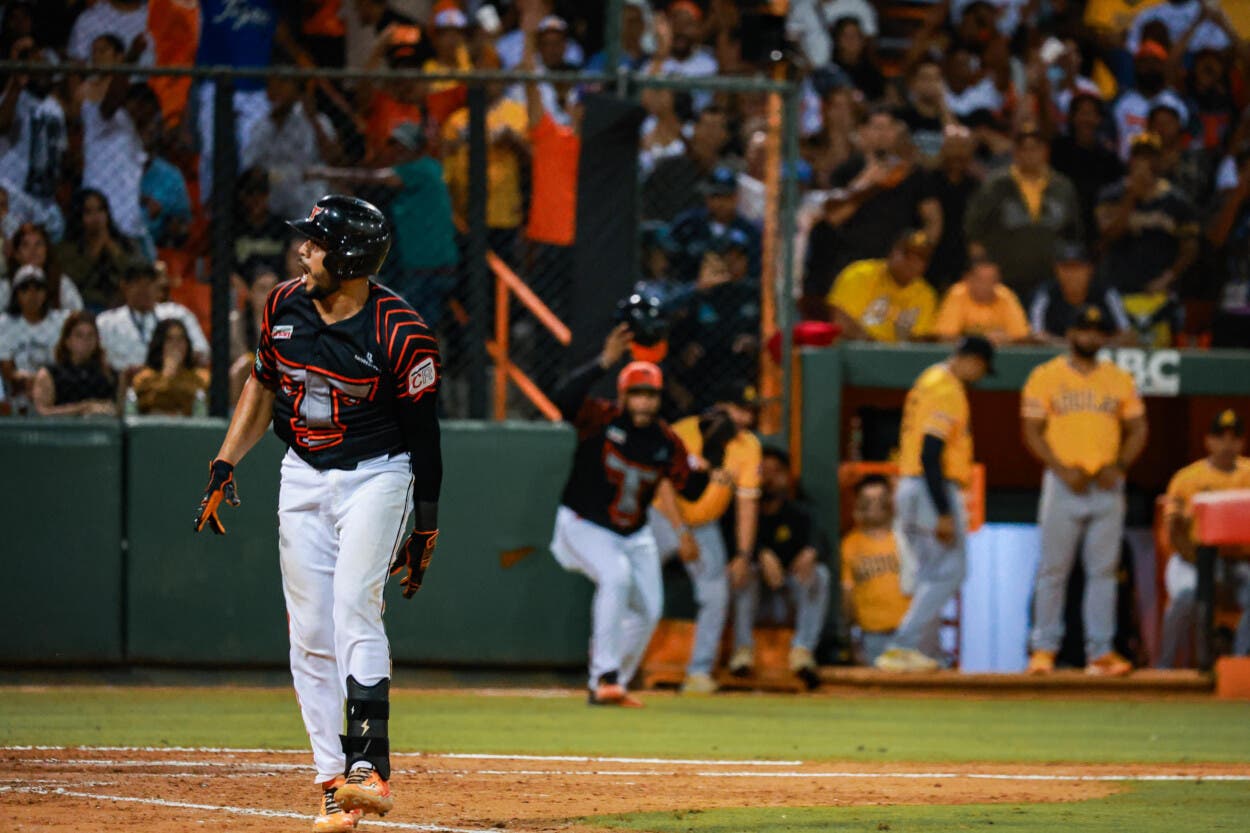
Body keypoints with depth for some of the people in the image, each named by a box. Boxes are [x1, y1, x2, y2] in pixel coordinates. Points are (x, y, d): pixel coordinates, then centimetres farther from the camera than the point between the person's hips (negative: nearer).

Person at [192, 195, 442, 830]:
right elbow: (263, 386, 15)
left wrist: (424, 530, -7)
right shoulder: (285, 306, -1)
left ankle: (370, 765, -28)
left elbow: (422, 432, -10)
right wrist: (224, 466, 8)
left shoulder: (400, 334, -17)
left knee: (355, 609, -22)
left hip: (375, 476, -6)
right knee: (310, 634, 1)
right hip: (302, 479, 6)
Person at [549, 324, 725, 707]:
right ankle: (605, 674, -28)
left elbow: (691, 490, -1)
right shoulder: (600, 420, -16)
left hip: (634, 535, 6)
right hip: (584, 527, -6)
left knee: (648, 610, 4)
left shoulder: (667, 442, -3)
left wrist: (711, 459, -18)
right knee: (616, 575, -31)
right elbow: (566, 398, -36)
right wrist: (604, 362, -43)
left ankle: (604, 688, 21)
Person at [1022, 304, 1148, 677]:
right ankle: (1044, 649, 2)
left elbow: (1137, 430, 13)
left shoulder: (1119, 379, 11)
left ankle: (1100, 651, 2)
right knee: (1053, 569, -3)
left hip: (1107, 487, 2)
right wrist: (1063, 470, -13)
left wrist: (1118, 467, -5)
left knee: (1103, 571, 1)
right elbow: (1032, 432, -1)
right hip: (1063, 486, -2)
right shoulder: (1045, 377, 3)